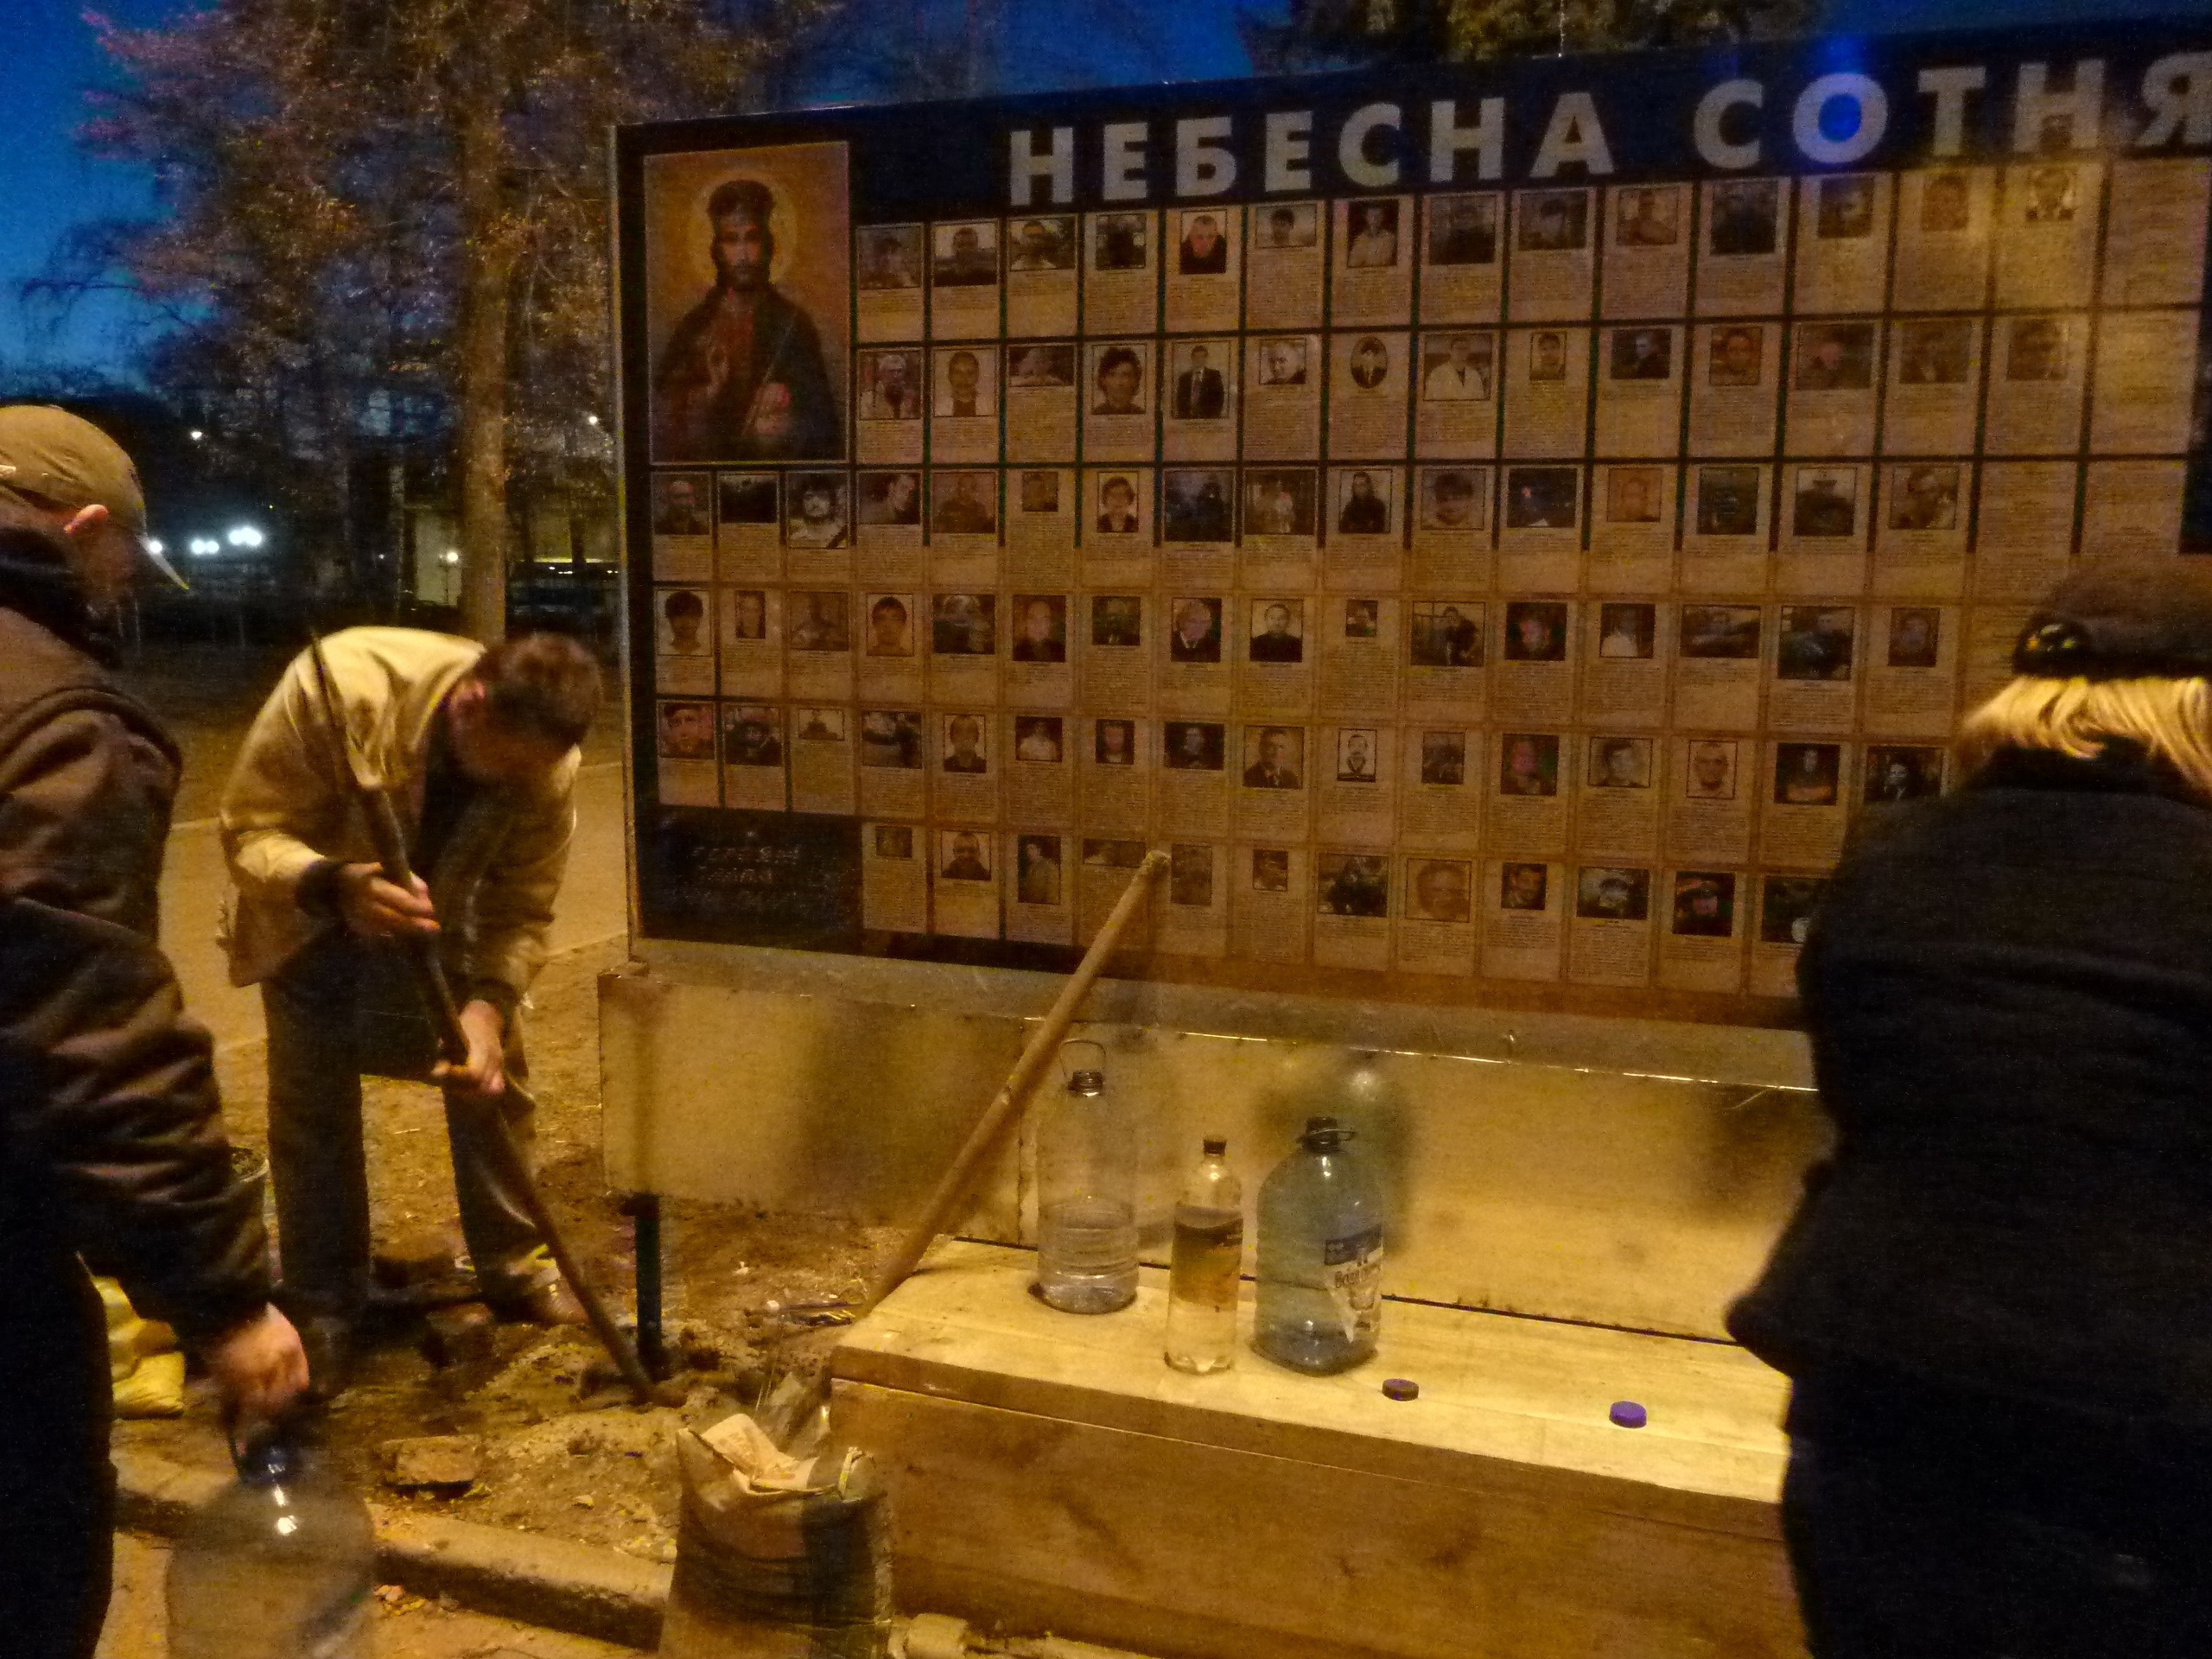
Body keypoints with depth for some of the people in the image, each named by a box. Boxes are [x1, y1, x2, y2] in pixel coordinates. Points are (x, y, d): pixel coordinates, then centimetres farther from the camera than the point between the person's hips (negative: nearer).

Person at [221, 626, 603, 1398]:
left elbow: (521, 913, -20)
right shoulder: (340, 684, -39)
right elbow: (248, 830, -30)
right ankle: (323, 1308, 16)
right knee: (312, 1104, 0)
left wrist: (486, 1006, -37)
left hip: (438, 913, 2)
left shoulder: (546, 763, -29)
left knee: (491, 1077, 4)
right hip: (308, 914, -2)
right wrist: (336, 885, -49)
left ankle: (516, 1266, 23)